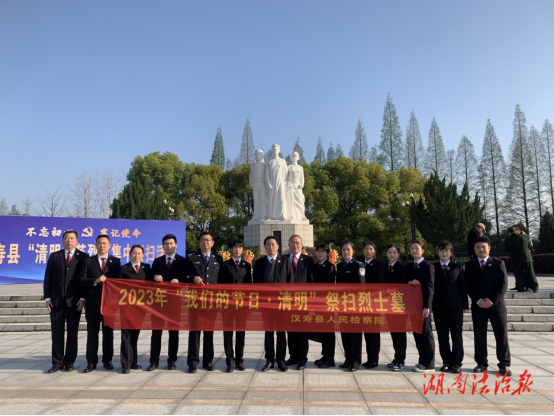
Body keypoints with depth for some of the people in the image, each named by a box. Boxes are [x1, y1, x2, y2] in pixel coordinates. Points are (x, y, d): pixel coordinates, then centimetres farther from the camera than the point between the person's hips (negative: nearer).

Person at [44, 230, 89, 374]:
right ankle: (57, 363, 15)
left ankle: (69, 362, 15)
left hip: (74, 301, -2)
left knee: (73, 332, 5)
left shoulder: (83, 257, 3)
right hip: (56, 300, 2)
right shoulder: (54, 256, 10)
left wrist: (83, 298, -8)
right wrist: (47, 297, 0)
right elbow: (48, 278, 8)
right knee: (57, 332, 5)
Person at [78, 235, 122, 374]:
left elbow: (119, 280, 1)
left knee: (108, 332, 6)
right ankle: (91, 362, 13)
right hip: (92, 302, 0)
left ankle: (107, 361, 16)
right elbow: (81, 280, -1)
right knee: (92, 333, 5)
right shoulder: (88, 261, 8)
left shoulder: (116, 261, 8)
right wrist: (95, 281, -16)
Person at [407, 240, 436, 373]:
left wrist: (427, 306, -19)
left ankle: (429, 364, 4)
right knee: (417, 333, 10)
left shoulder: (428, 266, -5)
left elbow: (430, 287, -12)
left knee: (426, 333, -2)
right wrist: (409, 282, -8)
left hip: (423, 305, -7)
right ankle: (422, 361, 20)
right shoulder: (410, 267, 15)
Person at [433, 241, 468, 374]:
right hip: (439, 306, 1)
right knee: (442, 336, 6)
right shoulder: (433, 268, 6)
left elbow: (463, 287, 5)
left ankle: (457, 363, 14)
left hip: (455, 306, 0)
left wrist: (465, 305, 1)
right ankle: (447, 361, 16)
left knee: (457, 336, 4)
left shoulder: (458, 268, 6)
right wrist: (430, 305, -2)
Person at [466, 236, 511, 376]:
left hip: (496, 305, -1)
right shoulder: (470, 265, 8)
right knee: (479, 337, 6)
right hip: (478, 306, 1)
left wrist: (492, 300, -12)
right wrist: (478, 300, -10)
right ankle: (481, 364, 18)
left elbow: (503, 284, -4)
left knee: (502, 336, 2)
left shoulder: (498, 263, 3)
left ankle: (504, 365, 14)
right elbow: (468, 285, 4)